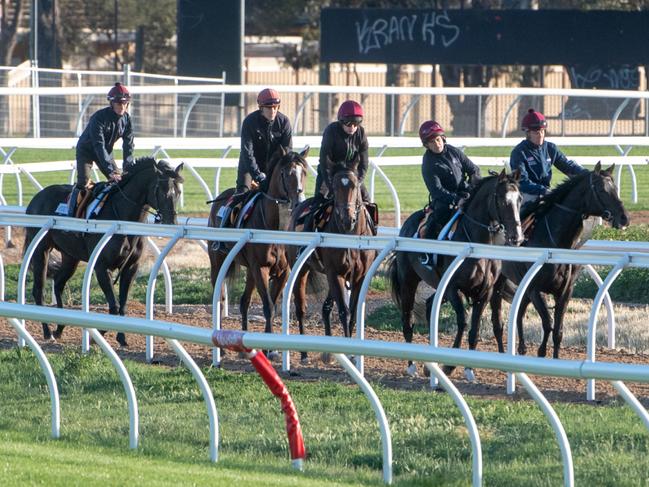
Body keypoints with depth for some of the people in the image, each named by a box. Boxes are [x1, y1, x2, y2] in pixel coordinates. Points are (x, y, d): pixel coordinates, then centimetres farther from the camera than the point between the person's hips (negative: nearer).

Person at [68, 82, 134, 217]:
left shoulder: (126, 119, -13)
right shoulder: (99, 118, -32)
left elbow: (128, 145, -11)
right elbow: (99, 146, -36)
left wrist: (128, 169, -20)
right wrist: (110, 171, -42)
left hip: (106, 151, 6)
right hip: (86, 150, -6)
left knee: (120, 181, -1)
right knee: (83, 182, -21)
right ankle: (70, 215, -15)